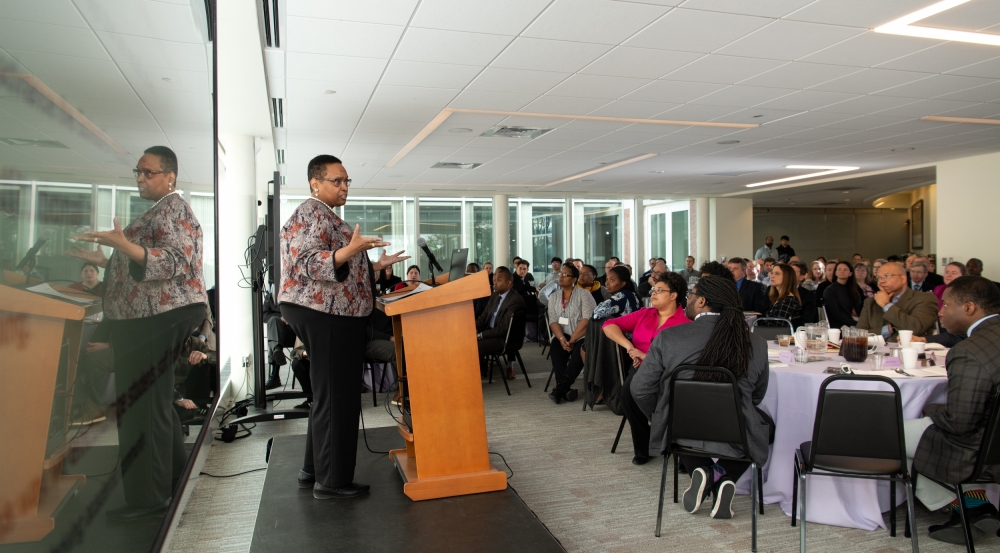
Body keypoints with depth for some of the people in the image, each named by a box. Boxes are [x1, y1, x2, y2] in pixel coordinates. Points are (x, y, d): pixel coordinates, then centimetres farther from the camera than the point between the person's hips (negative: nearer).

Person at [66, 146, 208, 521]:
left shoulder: (174, 207, -9)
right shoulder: (156, 211, 22)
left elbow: (177, 264, -23)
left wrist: (124, 246, -31)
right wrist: (103, 261, 23)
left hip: (161, 319, -11)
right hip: (145, 319, 11)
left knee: (143, 404, -7)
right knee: (152, 400, 16)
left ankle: (149, 498, 1)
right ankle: (173, 477, 28)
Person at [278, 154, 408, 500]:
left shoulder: (327, 216, 22)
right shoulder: (310, 214, -9)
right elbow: (306, 264, -23)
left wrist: (376, 266, 19)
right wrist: (349, 250, -36)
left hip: (334, 316, 11)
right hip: (323, 315, -11)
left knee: (330, 395, 15)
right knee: (336, 396, -6)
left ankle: (314, 470, 23)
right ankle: (332, 480, 3)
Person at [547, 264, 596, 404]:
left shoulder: (584, 294, -2)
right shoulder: (554, 297, 12)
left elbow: (587, 319, -13)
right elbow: (553, 321, 2)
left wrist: (572, 340, -19)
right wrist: (562, 339, -17)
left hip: (582, 337, -3)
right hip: (562, 336, 3)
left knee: (578, 352, -33)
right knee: (556, 349, -29)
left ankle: (560, 389, -34)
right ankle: (566, 389, -32)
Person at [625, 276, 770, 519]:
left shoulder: (668, 337, -11)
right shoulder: (757, 344, -5)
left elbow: (641, 389, -4)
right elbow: (757, 396, 10)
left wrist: (656, 417, 17)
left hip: (681, 434, 0)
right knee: (764, 422, 33)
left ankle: (704, 473, 10)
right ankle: (724, 477, 10)